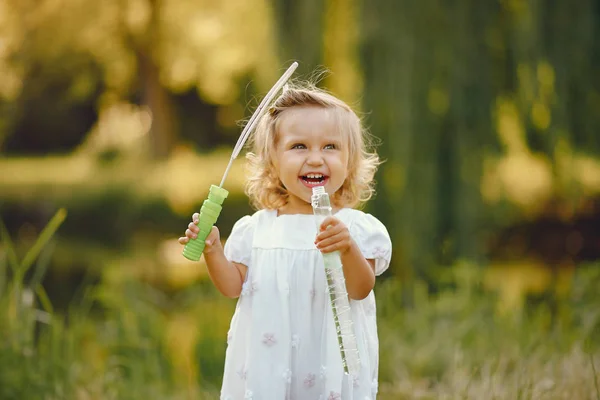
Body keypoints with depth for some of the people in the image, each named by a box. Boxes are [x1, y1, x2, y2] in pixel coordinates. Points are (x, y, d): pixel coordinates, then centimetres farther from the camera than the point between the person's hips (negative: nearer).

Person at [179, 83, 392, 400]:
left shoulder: (356, 227, -4)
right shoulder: (255, 229, 4)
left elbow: (360, 290, -11)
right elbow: (234, 287, 7)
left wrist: (348, 249, -28)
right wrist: (212, 249, -7)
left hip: (329, 361, -2)